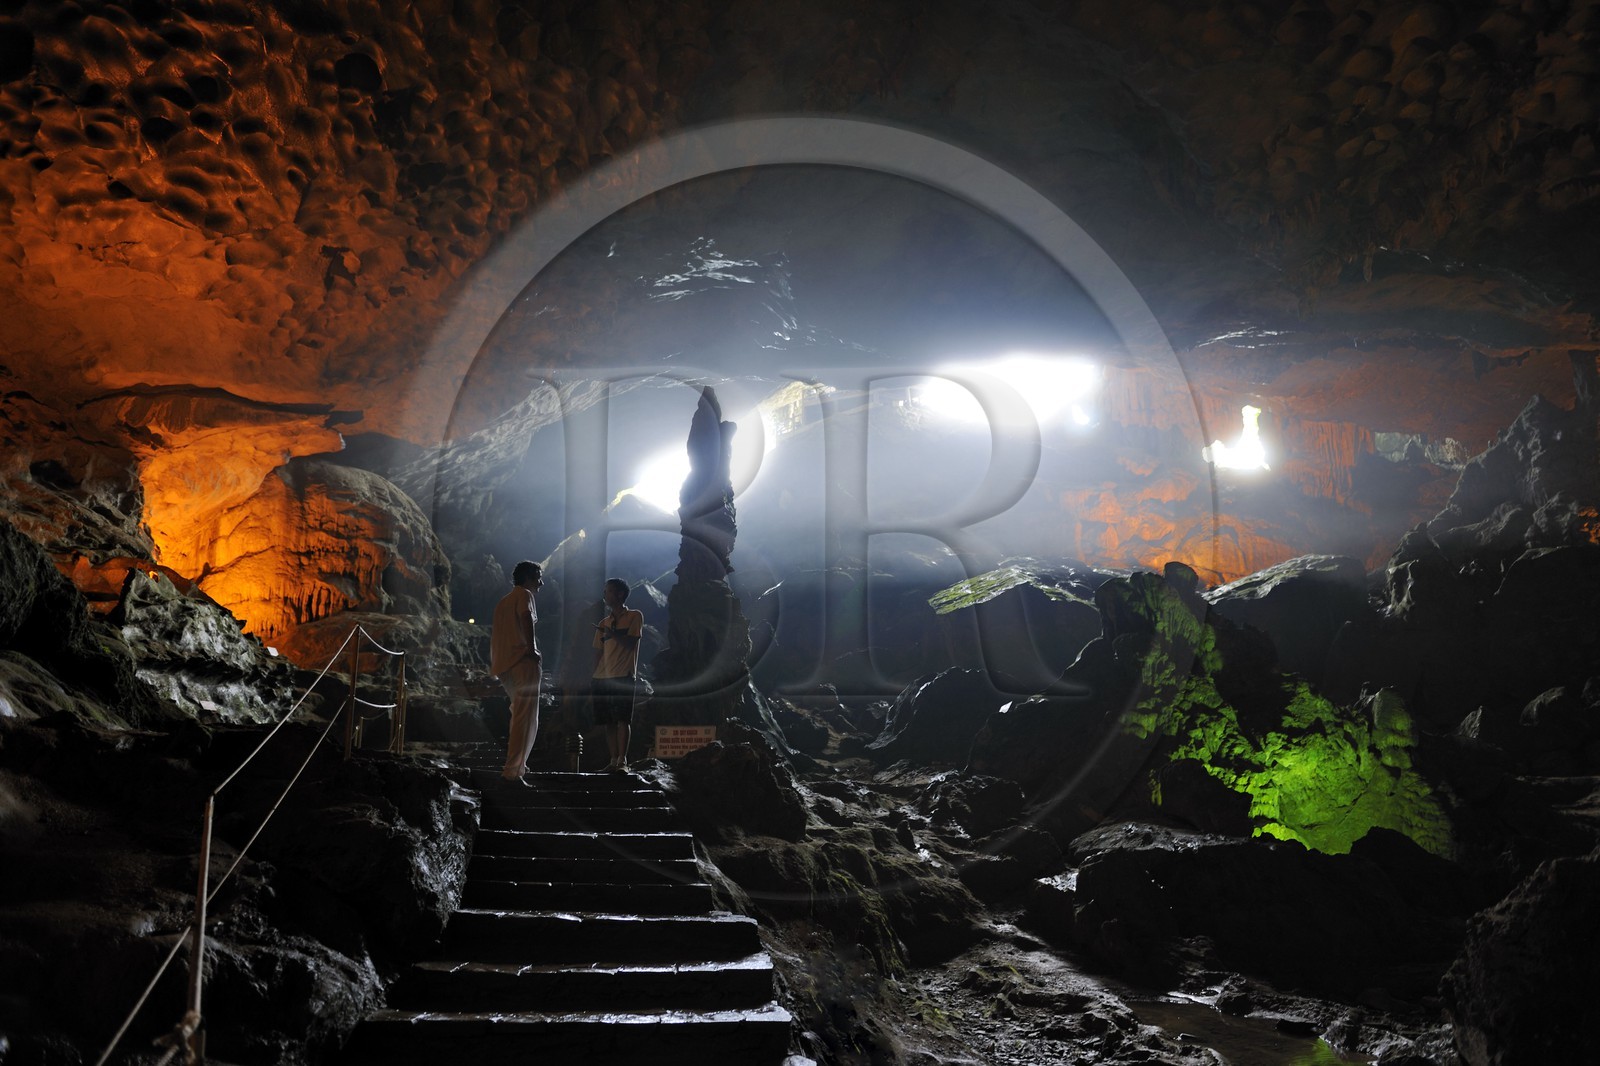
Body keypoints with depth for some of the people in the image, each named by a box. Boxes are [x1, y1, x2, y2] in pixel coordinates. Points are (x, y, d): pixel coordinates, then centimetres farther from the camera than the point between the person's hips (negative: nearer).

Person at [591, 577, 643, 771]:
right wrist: (593, 675, 9)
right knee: (608, 721, 3)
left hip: (624, 677, -5)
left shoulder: (635, 616, 4)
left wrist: (612, 633, -22)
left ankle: (623, 760, -11)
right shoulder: (604, 622, 19)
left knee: (622, 719, -10)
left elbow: (631, 643, -8)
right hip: (603, 678, 5)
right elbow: (598, 652, 17)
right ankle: (613, 760, 6)